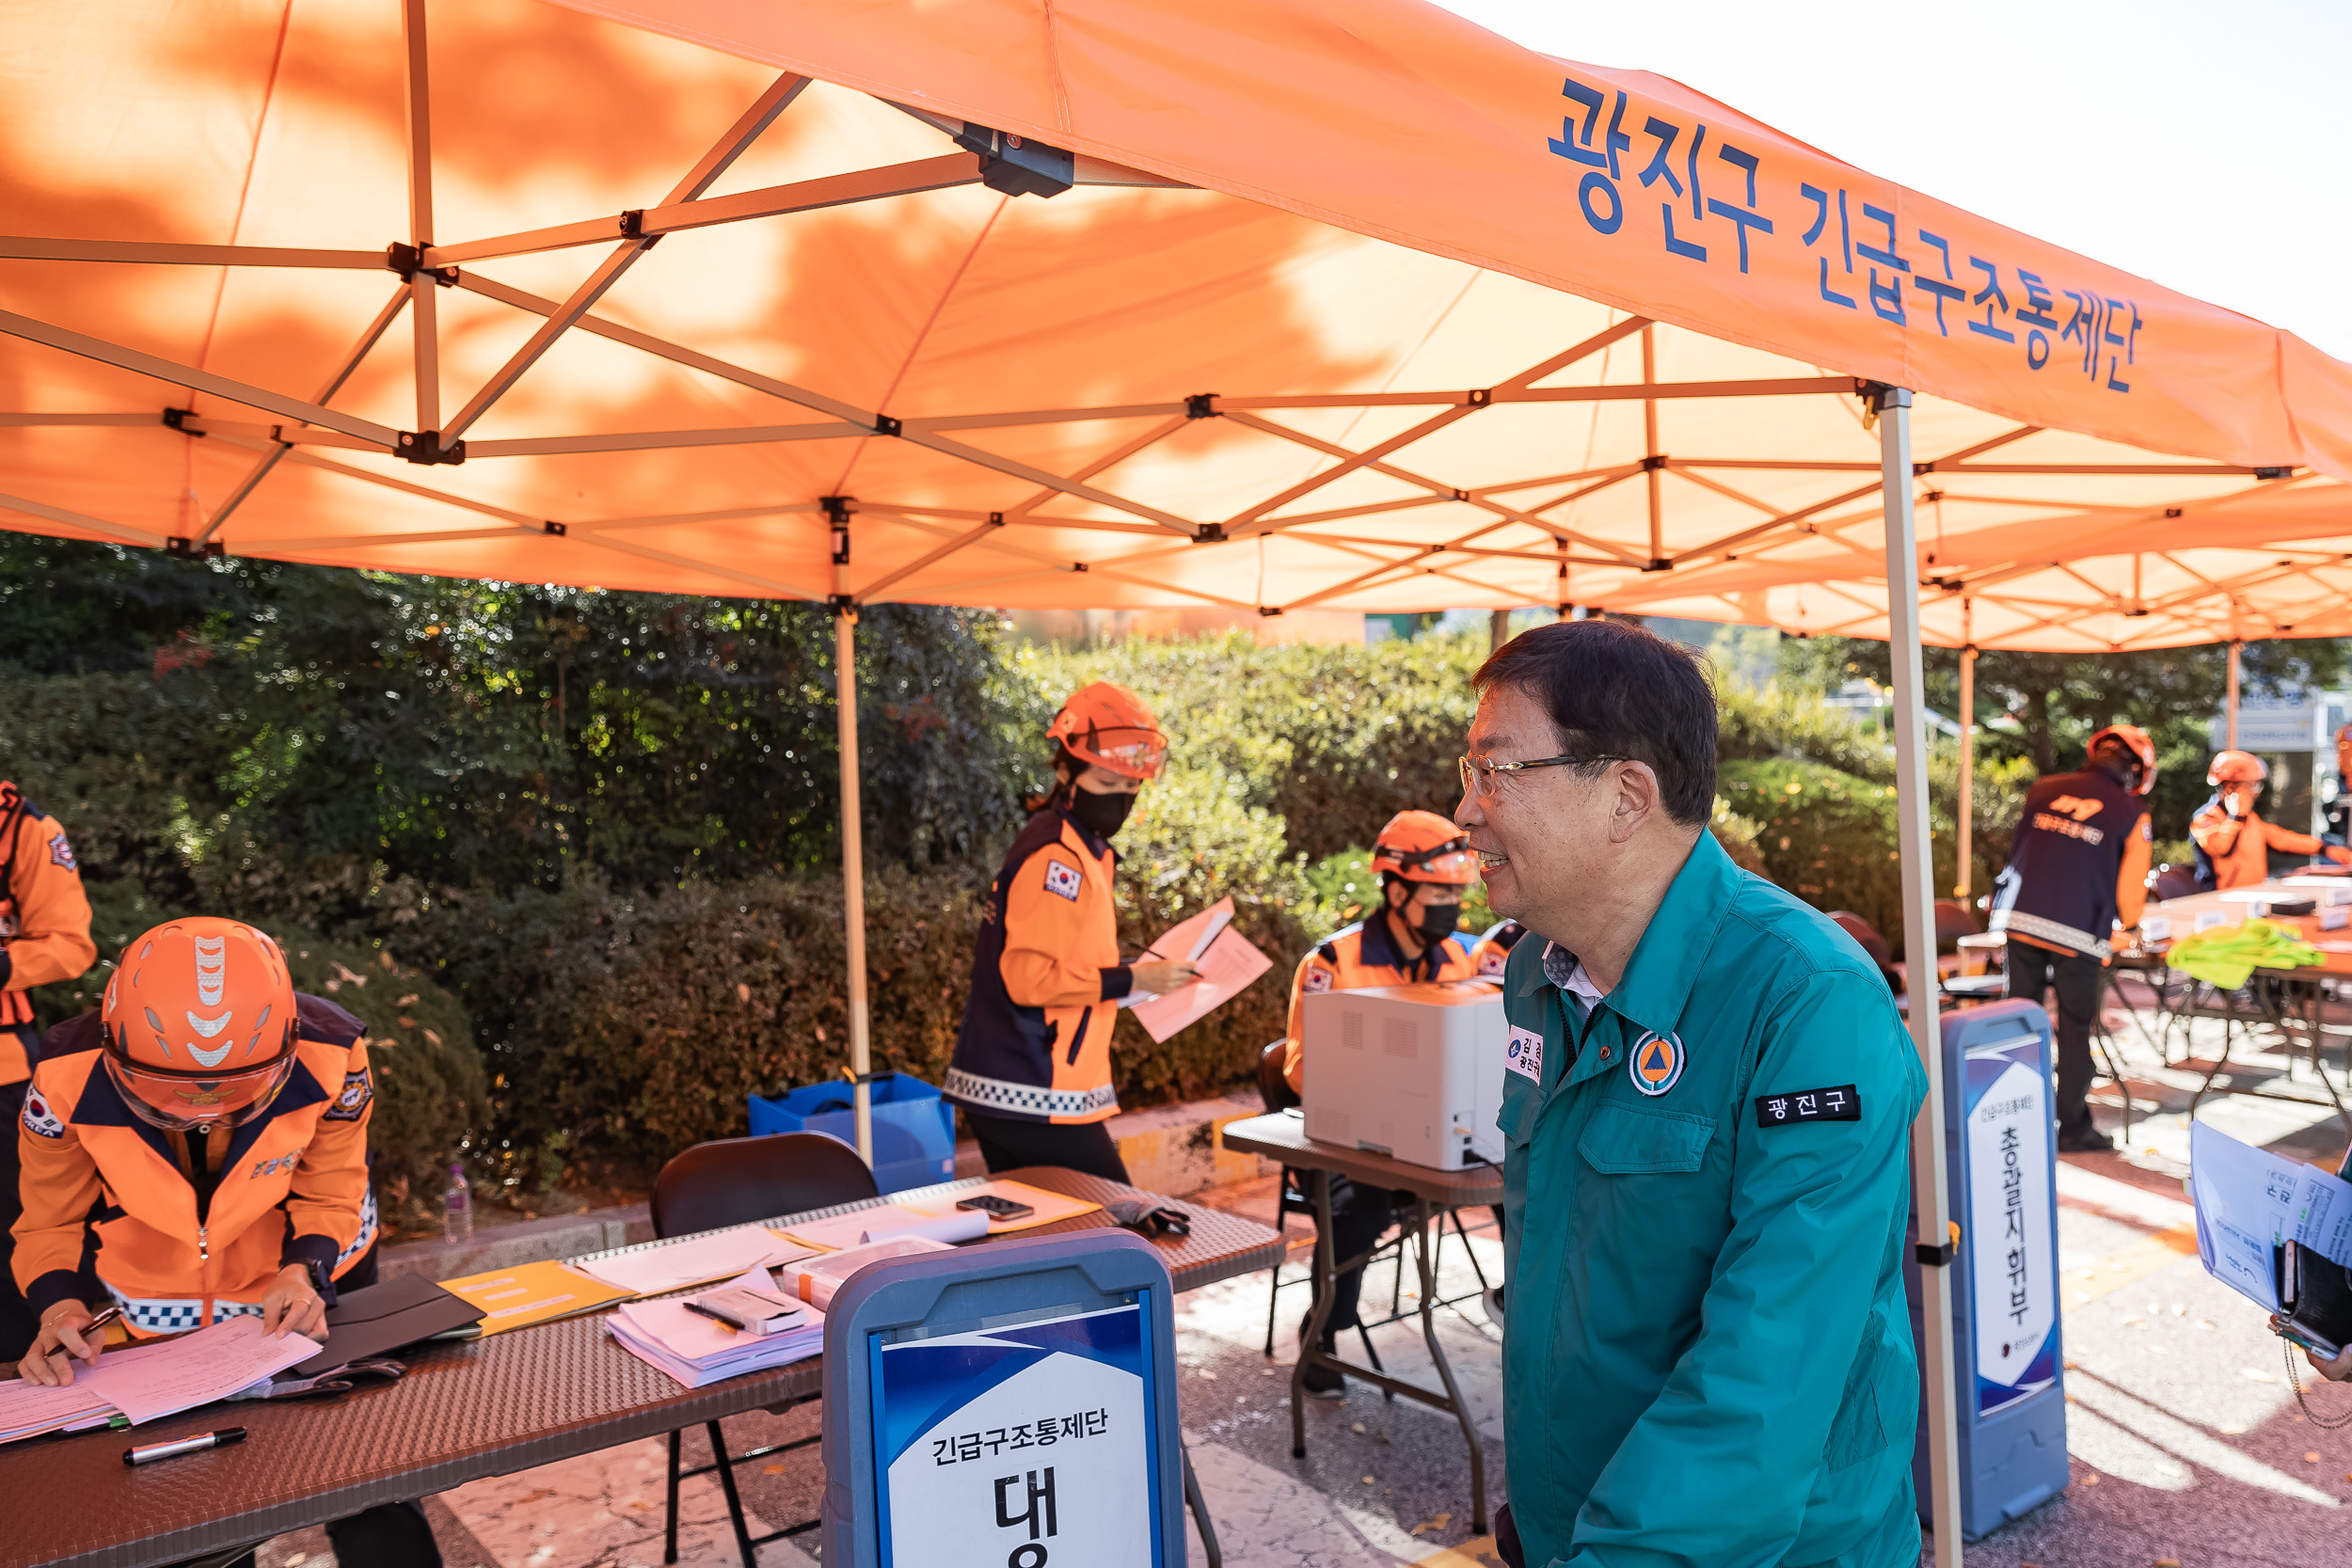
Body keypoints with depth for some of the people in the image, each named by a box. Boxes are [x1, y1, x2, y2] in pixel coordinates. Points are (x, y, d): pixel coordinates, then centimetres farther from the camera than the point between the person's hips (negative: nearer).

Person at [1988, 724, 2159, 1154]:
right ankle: (2073, 1128, 18)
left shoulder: (2043, 789, 9)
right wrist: (2129, 924, 22)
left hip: (2021, 920, 3)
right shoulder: (2132, 812, -1)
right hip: (2079, 933, -3)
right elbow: (2130, 885, 2)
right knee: (2075, 1029, 9)